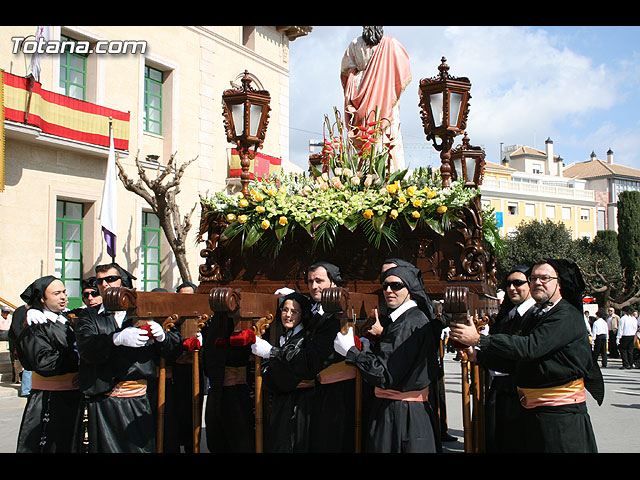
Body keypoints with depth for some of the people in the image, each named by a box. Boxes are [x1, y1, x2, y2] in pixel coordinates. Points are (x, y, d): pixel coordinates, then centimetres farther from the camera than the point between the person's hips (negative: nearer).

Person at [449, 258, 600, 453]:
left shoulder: (567, 316, -13)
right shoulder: (535, 316, 15)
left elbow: (530, 347, -25)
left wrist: (479, 340, -27)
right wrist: (478, 355, 2)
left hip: (561, 415, -7)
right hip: (532, 411, 8)